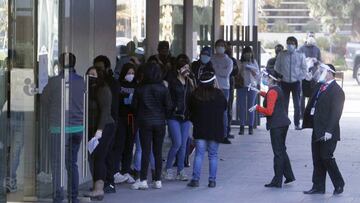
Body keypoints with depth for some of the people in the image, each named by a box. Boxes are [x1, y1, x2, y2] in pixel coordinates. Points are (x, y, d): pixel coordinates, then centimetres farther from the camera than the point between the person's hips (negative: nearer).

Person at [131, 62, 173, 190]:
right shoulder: (163, 89, -5)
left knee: (145, 151, 1)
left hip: (144, 122, -1)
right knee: (158, 151, 7)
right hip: (159, 122, 1)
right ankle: (158, 180, 9)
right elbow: (169, 106, -4)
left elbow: (134, 106, -1)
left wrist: (138, 118, 16)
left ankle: (143, 180, -2)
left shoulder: (140, 89, -7)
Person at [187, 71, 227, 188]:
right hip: (216, 129, -1)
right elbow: (225, 107, 6)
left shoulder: (196, 94, -3)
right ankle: (212, 180, 6)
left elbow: (190, 108, 9)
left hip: (200, 129, 1)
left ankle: (195, 179, -1)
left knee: (199, 154, 4)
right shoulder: (218, 94, -8)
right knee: (213, 155, 6)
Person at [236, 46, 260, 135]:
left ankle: (251, 126, 5)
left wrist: (251, 69, -11)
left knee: (251, 107, 0)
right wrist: (241, 69, -16)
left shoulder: (254, 62, 6)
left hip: (252, 86, 0)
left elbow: (257, 75, 6)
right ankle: (242, 126, 4)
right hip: (241, 86, 0)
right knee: (241, 107, -1)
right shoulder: (239, 63, 2)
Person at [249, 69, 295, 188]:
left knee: (278, 153, -5)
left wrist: (257, 108, -12)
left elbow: (269, 111, -24)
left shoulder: (272, 92, -17)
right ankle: (289, 176, 23)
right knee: (282, 150, 18)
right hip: (283, 123, 10)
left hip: (276, 125, -10)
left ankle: (277, 181, 0)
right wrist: (259, 92, 38)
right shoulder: (276, 89, 12)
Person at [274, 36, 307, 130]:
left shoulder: (300, 55, 3)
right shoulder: (281, 55, 3)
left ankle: (297, 124, 9)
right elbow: (277, 68, 8)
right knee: (284, 104, 3)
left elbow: (304, 68, 7)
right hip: (284, 82, 0)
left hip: (296, 82, 0)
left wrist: (300, 77, -4)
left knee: (297, 104, 2)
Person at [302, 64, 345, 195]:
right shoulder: (320, 87, 13)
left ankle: (339, 184, 11)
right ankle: (318, 187, 15)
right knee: (317, 159, 9)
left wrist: (329, 131, -23)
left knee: (326, 157, -5)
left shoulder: (336, 91, -12)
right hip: (317, 130, 8)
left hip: (327, 133, -8)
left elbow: (336, 112, -19)